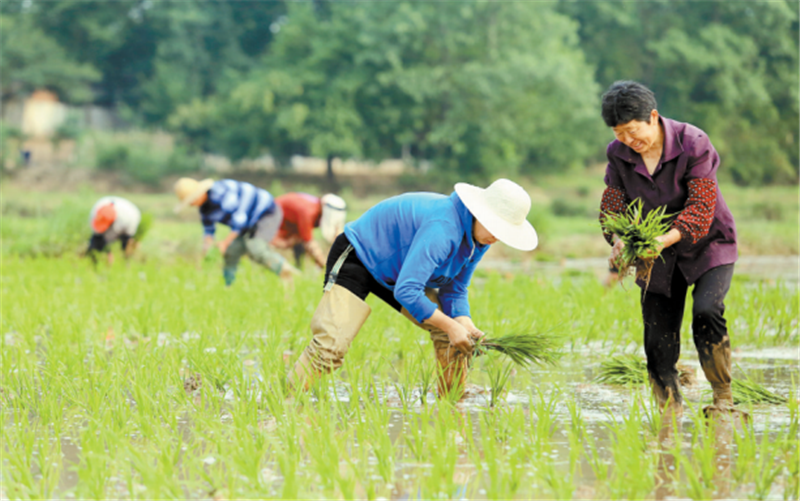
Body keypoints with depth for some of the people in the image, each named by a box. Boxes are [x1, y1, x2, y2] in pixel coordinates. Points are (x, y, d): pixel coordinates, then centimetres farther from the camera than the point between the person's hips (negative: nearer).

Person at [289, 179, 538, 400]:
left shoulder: (479, 237, -8)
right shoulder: (441, 228, -36)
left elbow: (454, 291, 1)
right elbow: (406, 291, -39)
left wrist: (465, 326, -19)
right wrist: (451, 326, -35)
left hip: (400, 272, 9)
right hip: (356, 258, -9)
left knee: (451, 337, -2)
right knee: (330, 344, -25)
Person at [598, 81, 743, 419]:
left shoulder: (692, 143, -20)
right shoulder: (618, 154, -6)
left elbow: (701, 207, -23)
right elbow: (612, 205, -2)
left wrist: (665, 239, -38)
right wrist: (619, 240, -25)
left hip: (707, 245, -4)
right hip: (657, 256, 4)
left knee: (706, 313, -27)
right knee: (658, 343, -2)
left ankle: (723, 400, -13)